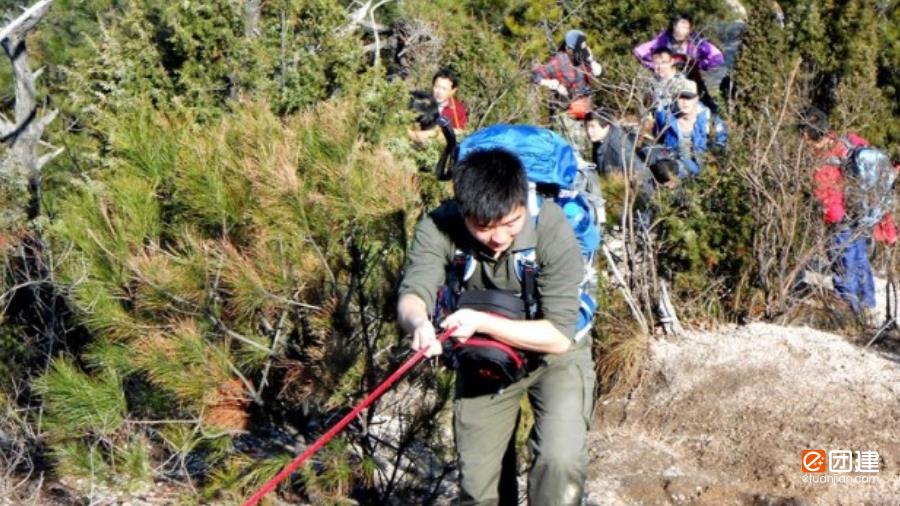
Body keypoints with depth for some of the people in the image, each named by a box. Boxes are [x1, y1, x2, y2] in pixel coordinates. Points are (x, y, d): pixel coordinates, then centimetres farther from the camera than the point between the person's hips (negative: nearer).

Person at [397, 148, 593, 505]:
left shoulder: (551, 229, -30)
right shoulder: (438, 228, -24)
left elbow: (559, 335, -28)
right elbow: (412, 294, -35)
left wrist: (481, 322, -40)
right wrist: (419, 323, -59)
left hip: (553, 355, -2)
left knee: (560, 460, -24)